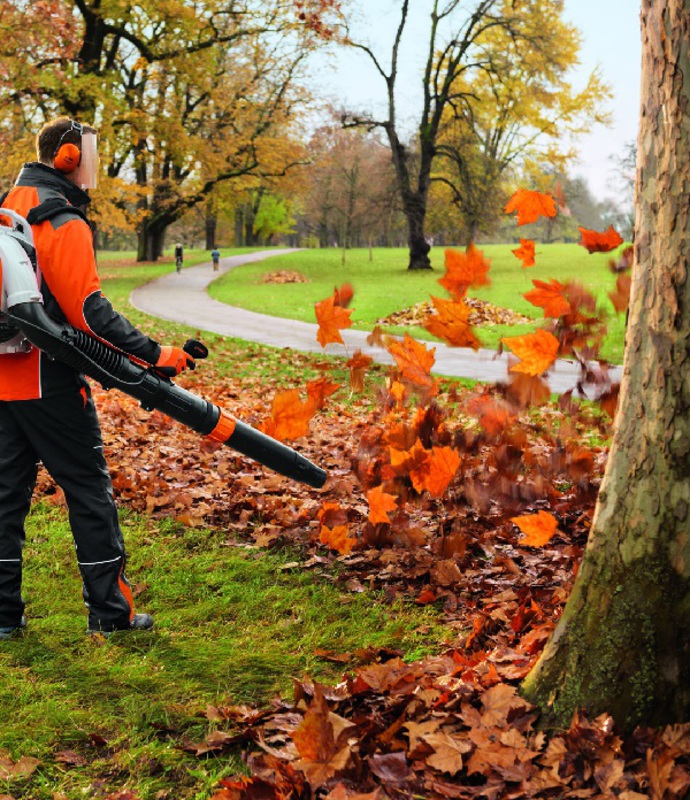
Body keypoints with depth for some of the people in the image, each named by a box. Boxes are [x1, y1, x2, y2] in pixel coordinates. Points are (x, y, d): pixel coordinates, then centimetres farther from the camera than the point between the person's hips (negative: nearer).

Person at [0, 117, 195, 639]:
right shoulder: (63, 223, -14)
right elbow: (89, 311, -21)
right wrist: (153, 354, -18)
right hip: (47, 381, -8)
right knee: (90, 492, 2)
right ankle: (110, 611, 10)